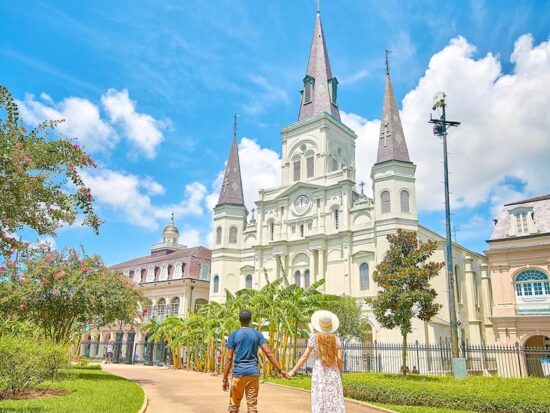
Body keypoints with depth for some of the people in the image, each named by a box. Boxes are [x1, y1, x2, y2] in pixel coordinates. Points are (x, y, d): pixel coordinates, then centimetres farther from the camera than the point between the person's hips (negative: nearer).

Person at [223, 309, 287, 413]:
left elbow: (229, 358, -4)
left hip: (238, 373, -1)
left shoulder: (233, 335, -1)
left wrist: (225, 379, 1)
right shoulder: (258, 334, 3)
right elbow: (269, 354, -4)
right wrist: (280, 370, -1)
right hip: (253, 373, 1)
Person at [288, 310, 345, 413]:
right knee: (335, 401, 6)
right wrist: (340, 375, 10)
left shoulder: (314, 337, -4)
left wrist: (293, 371, 0)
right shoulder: (335, 338, 2)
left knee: (320, 402, 1)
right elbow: (339, 359, -2)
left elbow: (305, 356, -5)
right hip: (333, 374, 2)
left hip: (319, 373, -2)